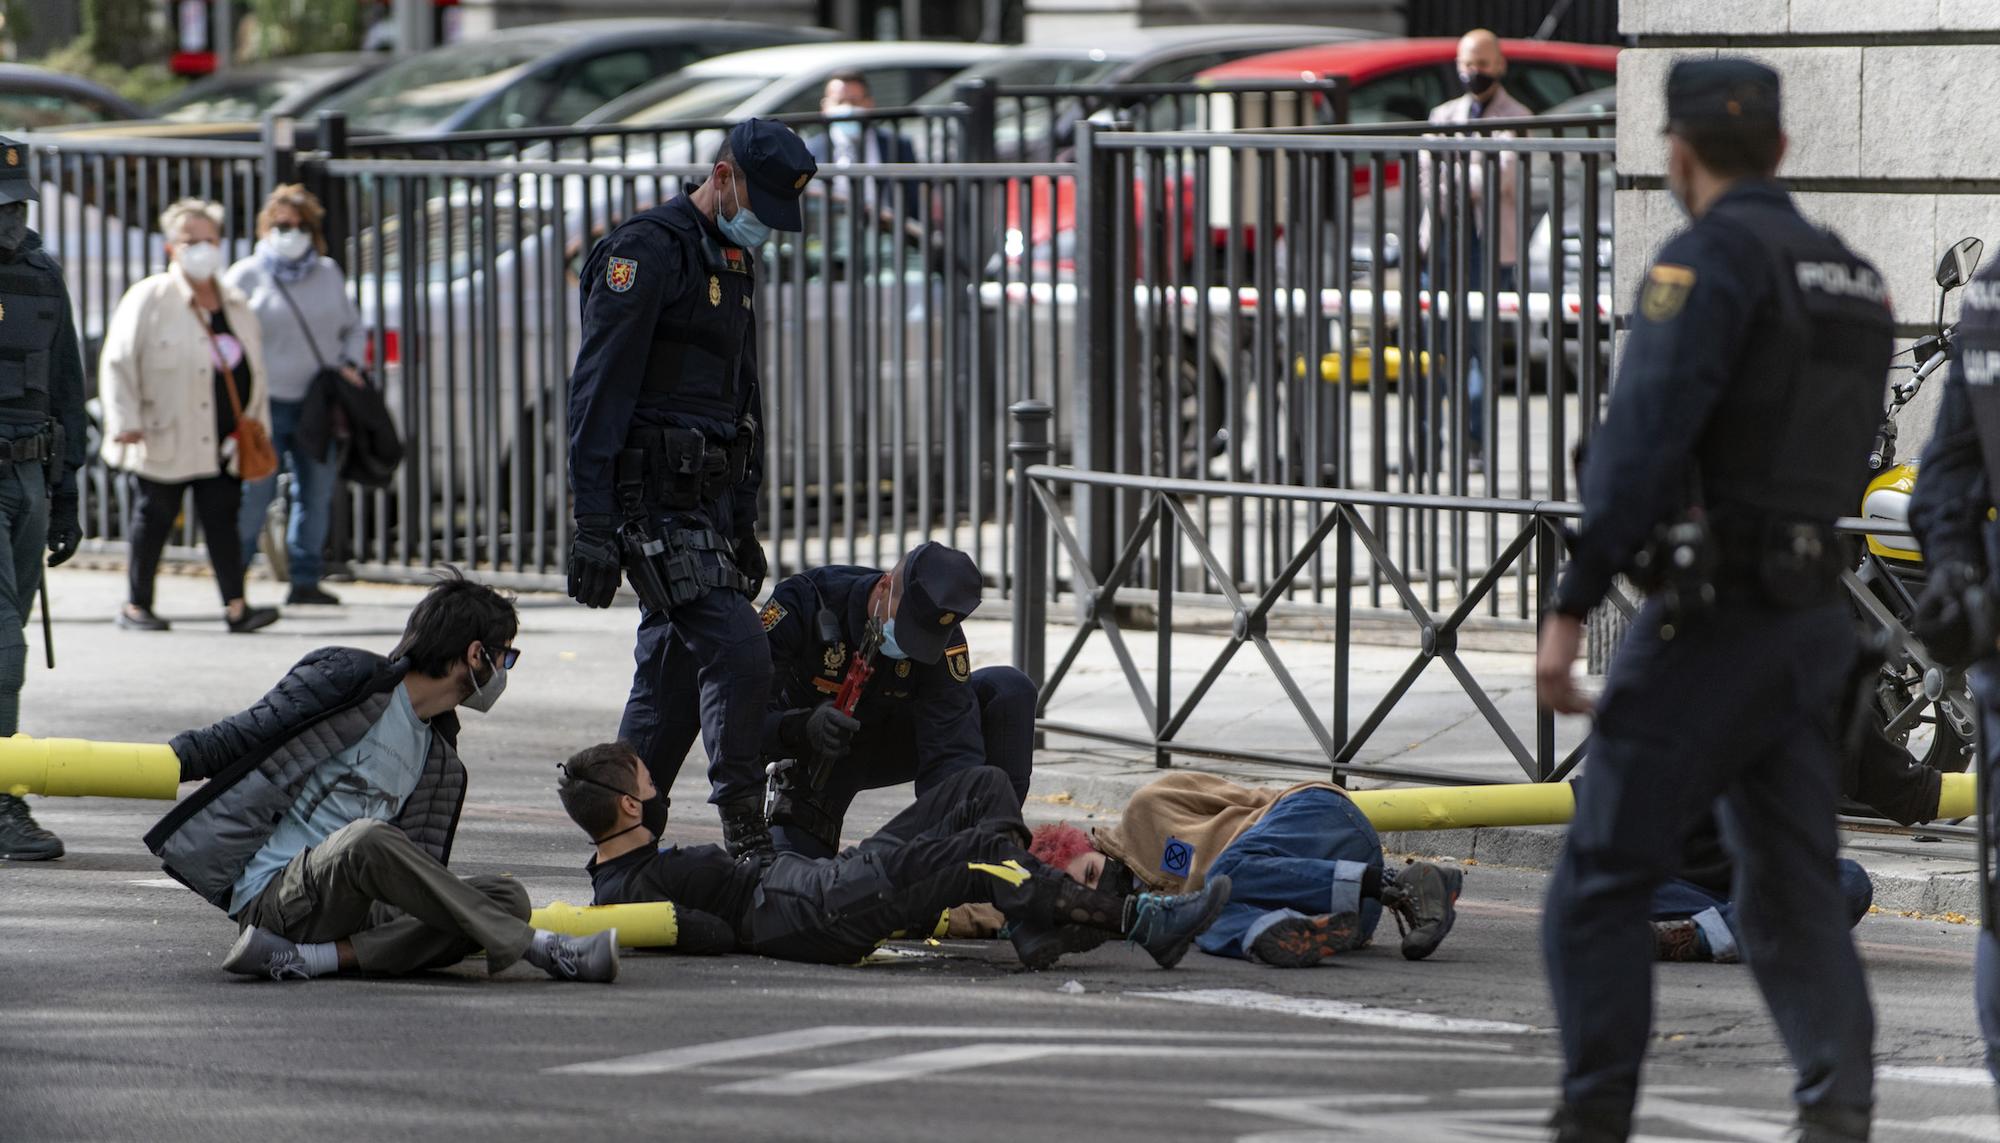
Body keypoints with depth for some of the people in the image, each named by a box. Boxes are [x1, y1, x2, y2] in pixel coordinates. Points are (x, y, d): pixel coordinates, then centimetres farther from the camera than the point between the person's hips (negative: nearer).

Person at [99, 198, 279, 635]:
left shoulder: (236, 304, 14)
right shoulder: (149, 299, -4)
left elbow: (253, 367, 21)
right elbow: (118, 362, -6)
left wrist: (257, 425, 16)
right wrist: (125, 420, -13)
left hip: (222, 443, 4)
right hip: (166, 439, -4)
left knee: (222, 517, -1)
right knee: (154, 518, 3)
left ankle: (235, 606, -5)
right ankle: (136, 605, 14)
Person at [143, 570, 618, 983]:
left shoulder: (438, 758, 20)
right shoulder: (349, 681, -3)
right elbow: (237, 740, -3)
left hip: (352, 908, 8)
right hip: (274, 895, -8)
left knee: (507, 897, -13)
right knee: (367, 838, -38)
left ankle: (311, 958, -30)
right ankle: (543, 950, -35)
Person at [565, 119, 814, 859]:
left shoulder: (731, 263, 19)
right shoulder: (647, 250, -11)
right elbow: (600, 391, -16)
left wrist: (743, 523, 26)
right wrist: (594, 524, -20)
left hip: (707, 501, 9)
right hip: (658, 501, -9)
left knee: (672, 673, 10)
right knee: (737, 653, -16)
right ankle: (747, 842, -14)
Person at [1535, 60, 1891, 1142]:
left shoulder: (1708, 260, -12)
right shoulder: (1857, 279, 13)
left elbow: (1640, 442, -20)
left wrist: (1569, 608, -21)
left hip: (1709, 617, -7)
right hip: (1818, 617, 7)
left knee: (1601, 878, 2)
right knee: (1791, 892, 8)